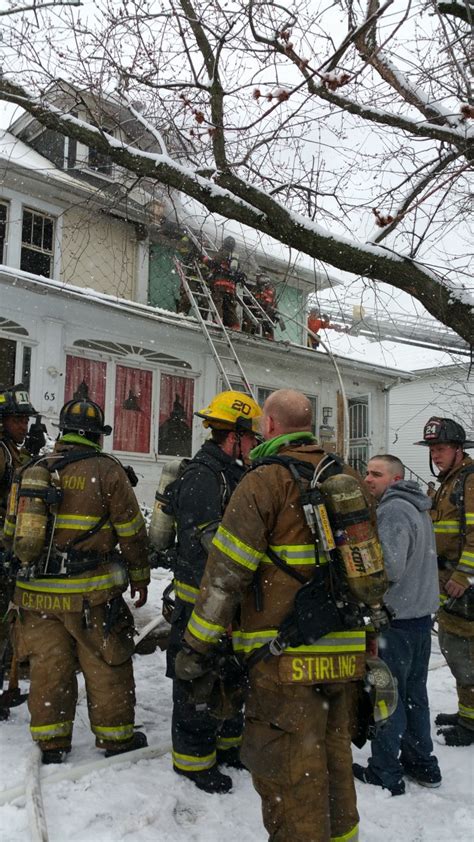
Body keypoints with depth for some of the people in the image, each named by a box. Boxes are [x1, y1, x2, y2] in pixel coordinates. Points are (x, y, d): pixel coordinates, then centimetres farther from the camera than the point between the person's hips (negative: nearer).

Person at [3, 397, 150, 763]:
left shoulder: (33, 469, 8)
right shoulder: (106, 470, -8)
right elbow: (131, 530, -5)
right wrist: (140, 575, 8)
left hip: (36, 591, 5)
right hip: (89, 594, -5)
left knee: (48, 665, 15)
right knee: (107, 666, 10)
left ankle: (51, 743, 25)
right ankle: (116, 737, 23)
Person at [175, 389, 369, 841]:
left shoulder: (265, 481, -12)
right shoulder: (348, 479, 10)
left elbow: (225, 573, -14)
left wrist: (196, 644, -4)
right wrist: (371, 643, 27)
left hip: (286, 658, -7)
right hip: (342, 652, 8)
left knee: (287, 772, 6)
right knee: (332, 758, 24)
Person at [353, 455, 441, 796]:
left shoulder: (392, 510, -18)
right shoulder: (419, 509, 13)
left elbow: (390, 567, -26)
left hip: (395, 619, -9)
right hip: (421, 614, 9)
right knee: (414, 693, 19)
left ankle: (385, 775, 13)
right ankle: (422, 763, 31)